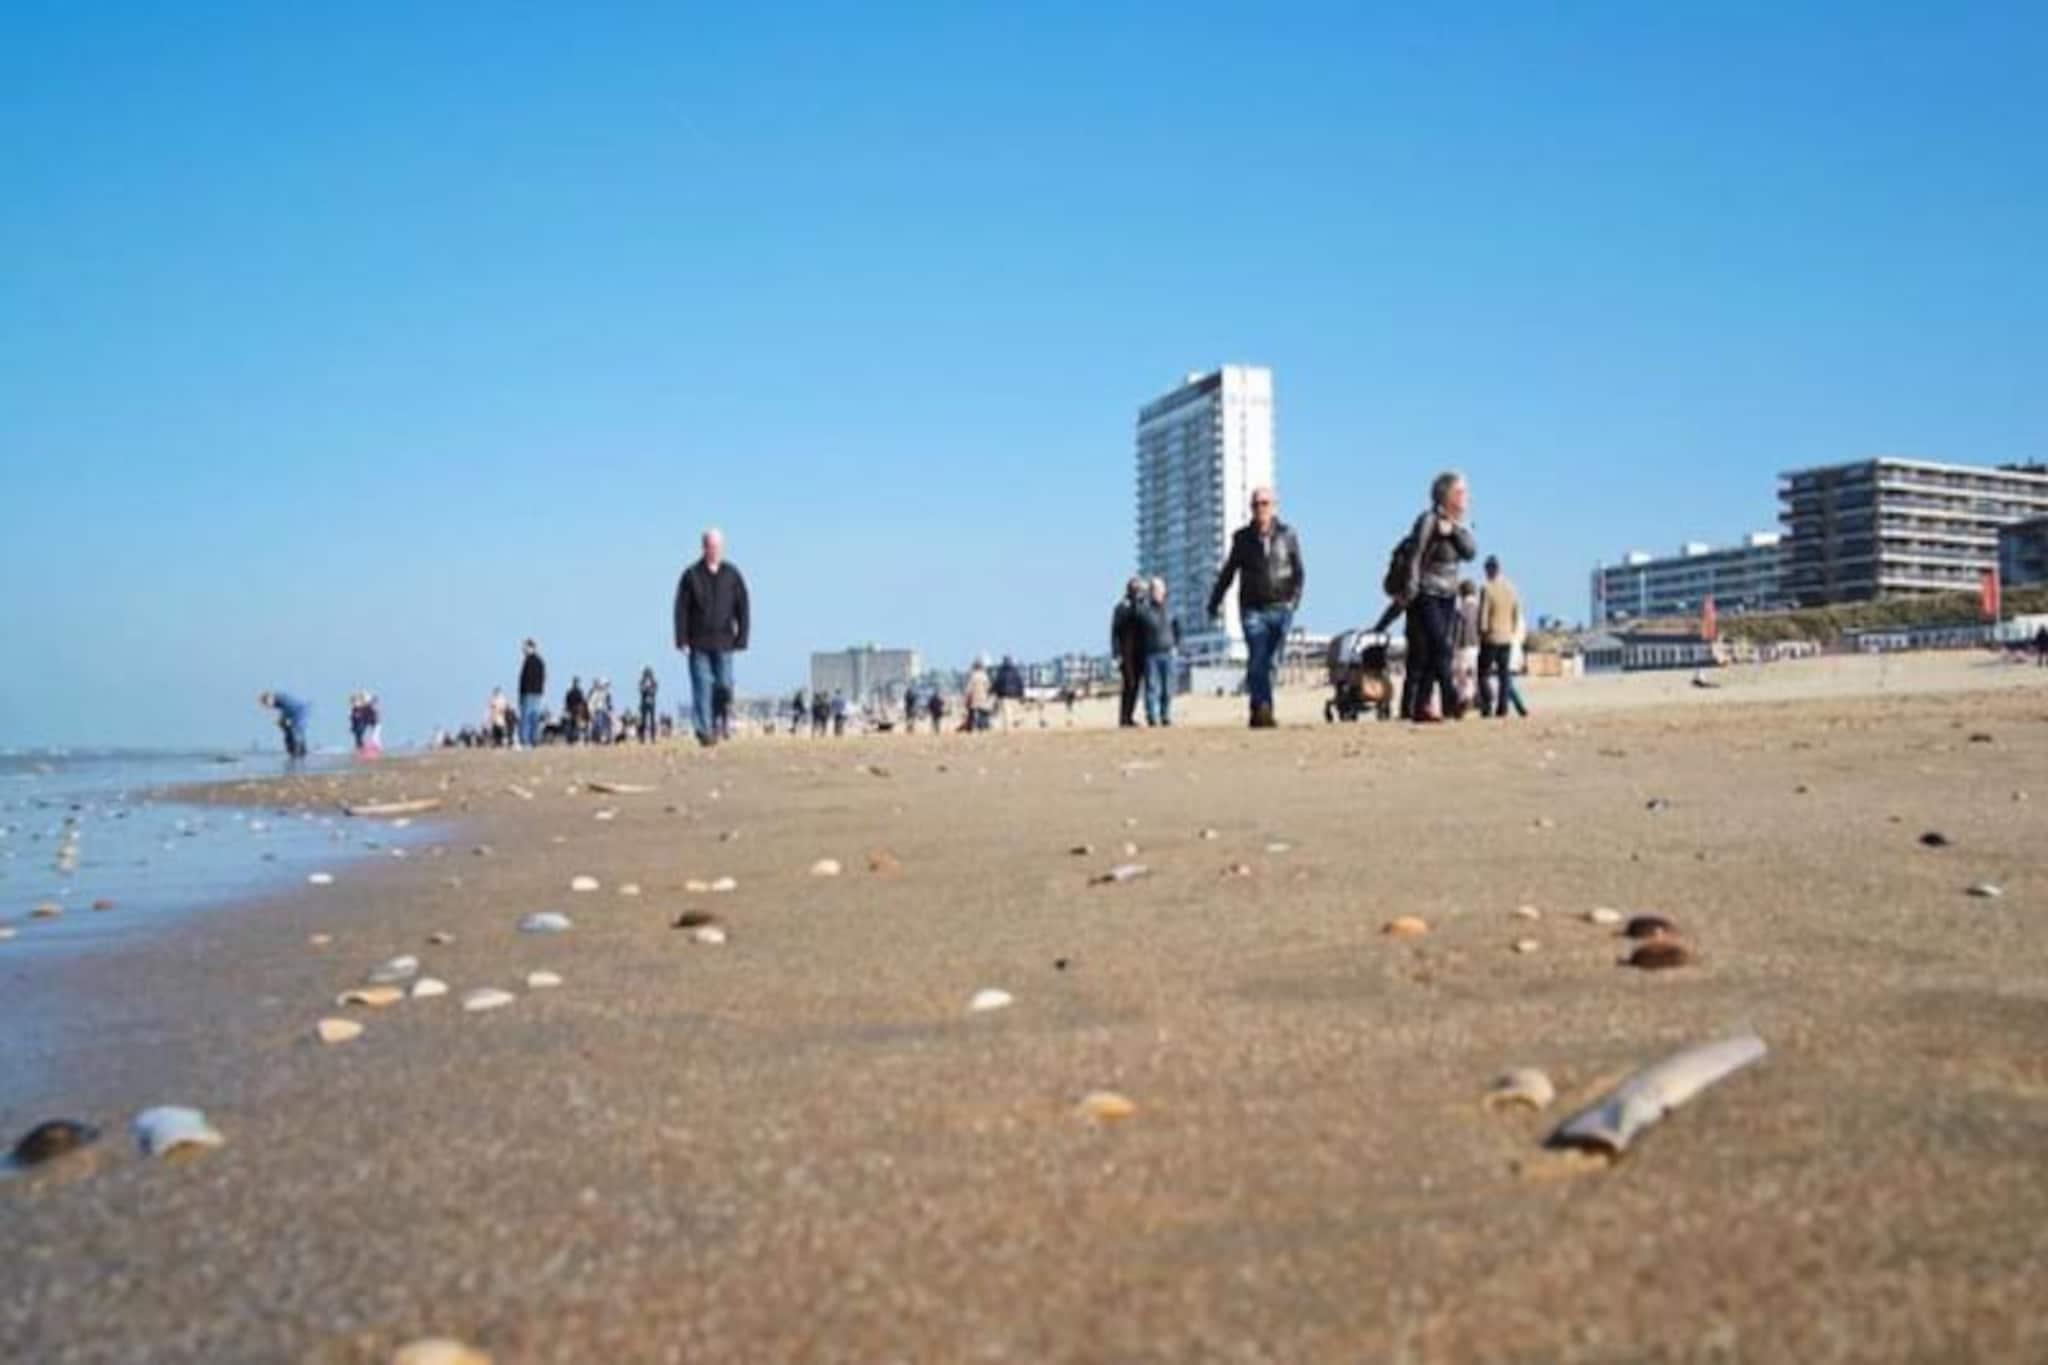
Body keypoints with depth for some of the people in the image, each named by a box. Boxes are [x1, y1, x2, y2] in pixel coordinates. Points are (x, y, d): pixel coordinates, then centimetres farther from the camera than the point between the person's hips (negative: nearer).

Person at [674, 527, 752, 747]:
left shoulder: (732, 575, 4)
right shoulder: (691, 575, 1)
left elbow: (742, 608, 6)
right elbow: (681, 609, 1)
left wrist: (742, 638, -1)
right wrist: (682, 640, -6)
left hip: (724, 643, 1)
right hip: (698, 643, -1)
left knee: (724, 686, 1)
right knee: (702, 687, -6)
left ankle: (720, 726, 17)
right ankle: (704, 731, -6)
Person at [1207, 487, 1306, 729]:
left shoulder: (1287, 535, 5)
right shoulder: (1242, 538, 6)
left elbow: (1299, 572, 7)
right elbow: (1228, 573, 13)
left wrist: (1295, 596, -7)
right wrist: (1215, 602, 14)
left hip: (1281, 609, 1)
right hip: (1253, 609, -1)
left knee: (1271, 662, 4)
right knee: (1257, 661, -14)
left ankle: (1258, 712, 16)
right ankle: (1263, 709, -20)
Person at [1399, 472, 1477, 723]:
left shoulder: (1460, 524, 9)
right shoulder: (1429, 521, -13)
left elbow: (1471, 551, -6)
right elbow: (1414, 558, -14)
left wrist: (1454, 530, -19)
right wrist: (1411, 594, -16)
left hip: (1448, 598, 7)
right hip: (1426, 596, -7)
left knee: (1429, 655, 5)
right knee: (1441, 649, -13)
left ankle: (1420, 708, 6)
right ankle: (1451, 703, -15)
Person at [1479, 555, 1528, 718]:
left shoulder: (1487, 589, -12)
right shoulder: (1512, 589, 5)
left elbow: (1483, 617, -14)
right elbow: (1517, 616, 11)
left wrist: (1481, 634, 0)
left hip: (1491, 638, -5)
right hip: (1507, 639, 5)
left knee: (1482, 673, 4)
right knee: (1504, 674, 7)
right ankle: (1502, 709, 4)